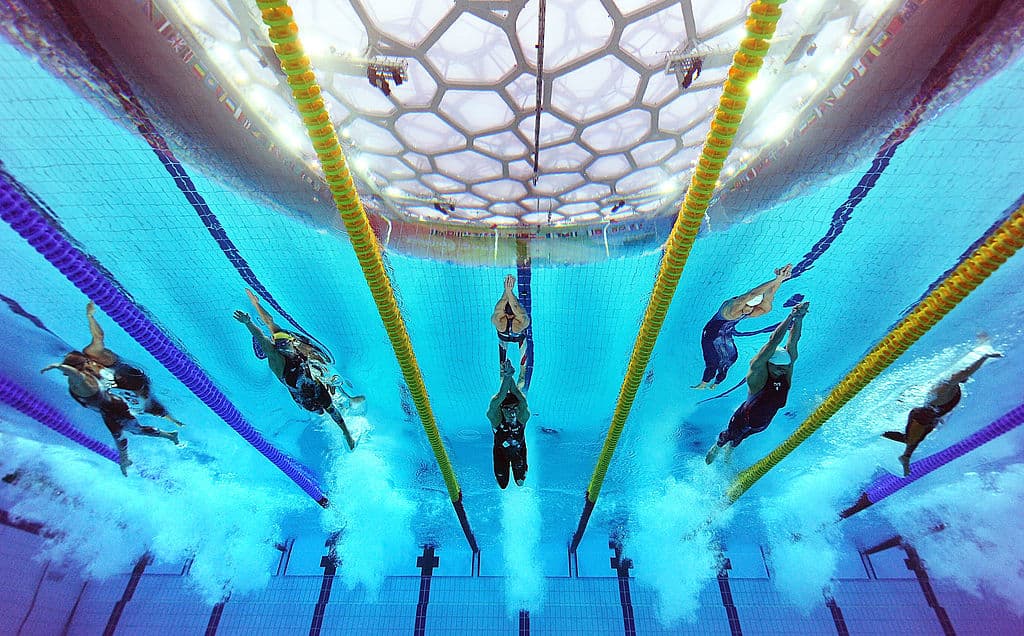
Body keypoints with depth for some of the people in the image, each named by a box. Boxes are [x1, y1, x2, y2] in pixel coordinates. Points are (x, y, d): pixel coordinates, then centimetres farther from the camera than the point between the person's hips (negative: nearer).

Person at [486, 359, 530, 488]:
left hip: (519, 451, 1)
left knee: (520, 482, 15)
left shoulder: (522, 418, -33)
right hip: (501, 452, 0)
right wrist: (506, 377, -67)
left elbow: (523, 402, -53)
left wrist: (511, 378, -67)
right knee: (503, 485, 15)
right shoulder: (496, 418, -35)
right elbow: (495, 403, -55)